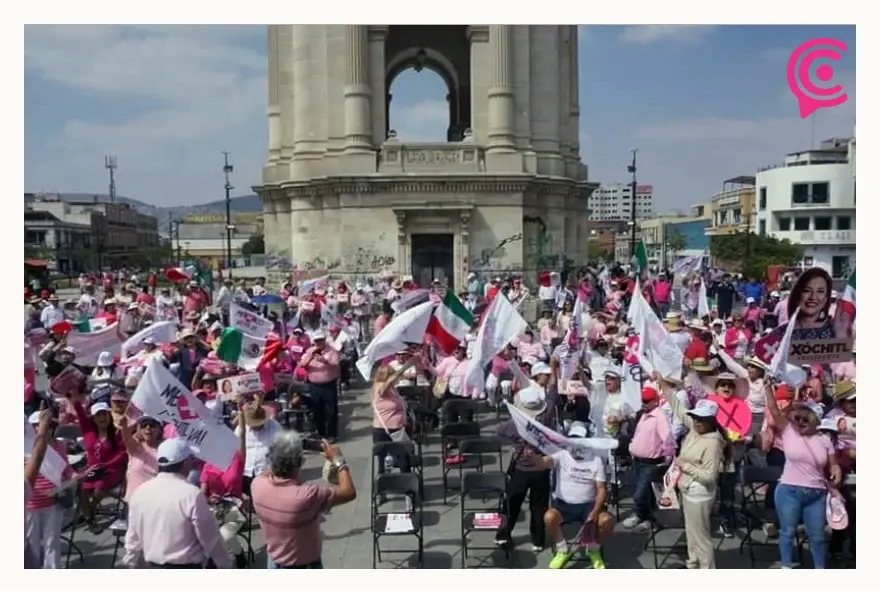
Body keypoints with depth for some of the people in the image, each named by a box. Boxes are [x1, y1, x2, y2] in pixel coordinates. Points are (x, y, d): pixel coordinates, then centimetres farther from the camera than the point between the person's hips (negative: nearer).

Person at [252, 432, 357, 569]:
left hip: (274, 564, 6)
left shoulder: (258, 485, -19)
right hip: (304, 569, -5)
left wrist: (281, 452, 0)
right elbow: (349, 493, -24)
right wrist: (338, 461, -13)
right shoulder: (307, 495, -36)